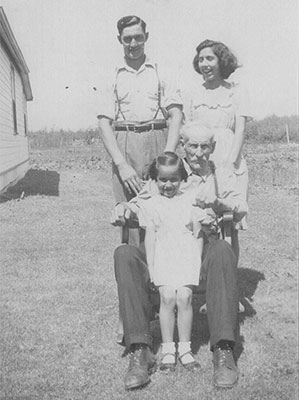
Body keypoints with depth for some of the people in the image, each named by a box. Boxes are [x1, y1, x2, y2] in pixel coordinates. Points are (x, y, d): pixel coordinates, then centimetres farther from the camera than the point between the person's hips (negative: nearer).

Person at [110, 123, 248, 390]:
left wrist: (219, 205, -21)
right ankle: (139, 350, -31)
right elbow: (139, 206, 11)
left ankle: (223, 351, -35)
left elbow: (242, 209, 0)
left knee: (223, 251, -37)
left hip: (201, 250, -1)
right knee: (124, 254, -29)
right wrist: (123, 208, -13)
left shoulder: (220, 178, 17)